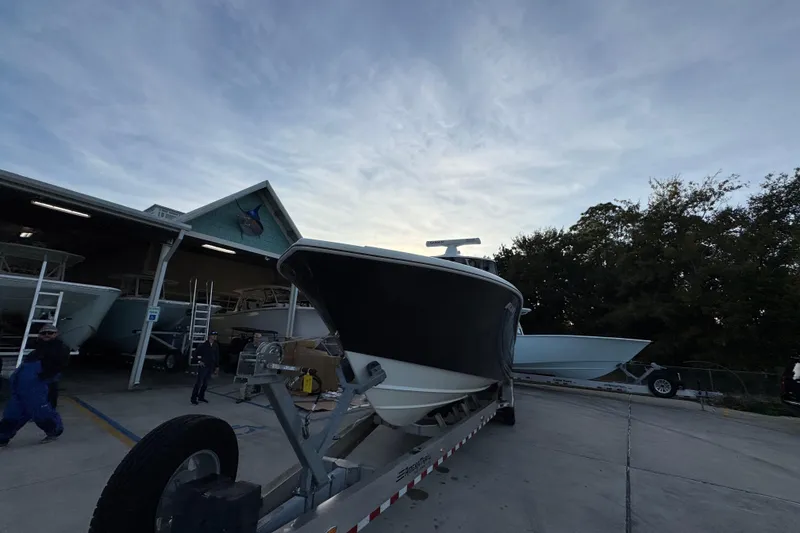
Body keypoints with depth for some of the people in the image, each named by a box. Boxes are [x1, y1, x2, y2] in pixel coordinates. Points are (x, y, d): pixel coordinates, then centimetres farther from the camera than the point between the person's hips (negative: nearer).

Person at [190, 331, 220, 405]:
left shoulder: (216, 345, 5)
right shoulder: (203, 345, -9)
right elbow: (195, 353, -2)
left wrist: (217, 367, 10)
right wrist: (199, 361, -8)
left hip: (210, 367, 5)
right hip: (203, 366, -5)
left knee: (205, 383, 12)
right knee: (199, 382, -5)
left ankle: (201, 397, 24)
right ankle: (194, 399, 3)